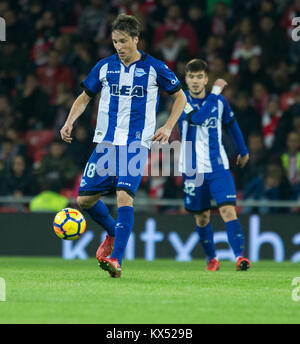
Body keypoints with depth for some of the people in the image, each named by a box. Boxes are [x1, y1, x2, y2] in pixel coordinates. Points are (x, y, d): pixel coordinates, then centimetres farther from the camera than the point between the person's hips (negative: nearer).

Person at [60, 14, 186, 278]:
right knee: (85, 199, 0)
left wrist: (168, 127, -4)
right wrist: (70, 121, 0)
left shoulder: (154, 68, -1)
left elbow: (180, 97, 9)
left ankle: (116, 260, -22)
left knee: (124, 196, -22)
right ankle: (113, 233, 30)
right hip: (105, 143, 4)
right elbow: (85, 97, 18)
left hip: (137, 144, -4)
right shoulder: (105, 67, 6)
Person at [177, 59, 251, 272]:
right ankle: (212, 258, 27)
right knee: (202, 217, 9)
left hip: (218, 166, 0)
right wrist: (215, 92, -20)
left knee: (228, 210, -16)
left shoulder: (219, 101, 3)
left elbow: (232, 124, 21)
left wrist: (243, 151, 30)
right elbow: (198, 117, -26)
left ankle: (240, 256, -21)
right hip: (193, 169, 0)